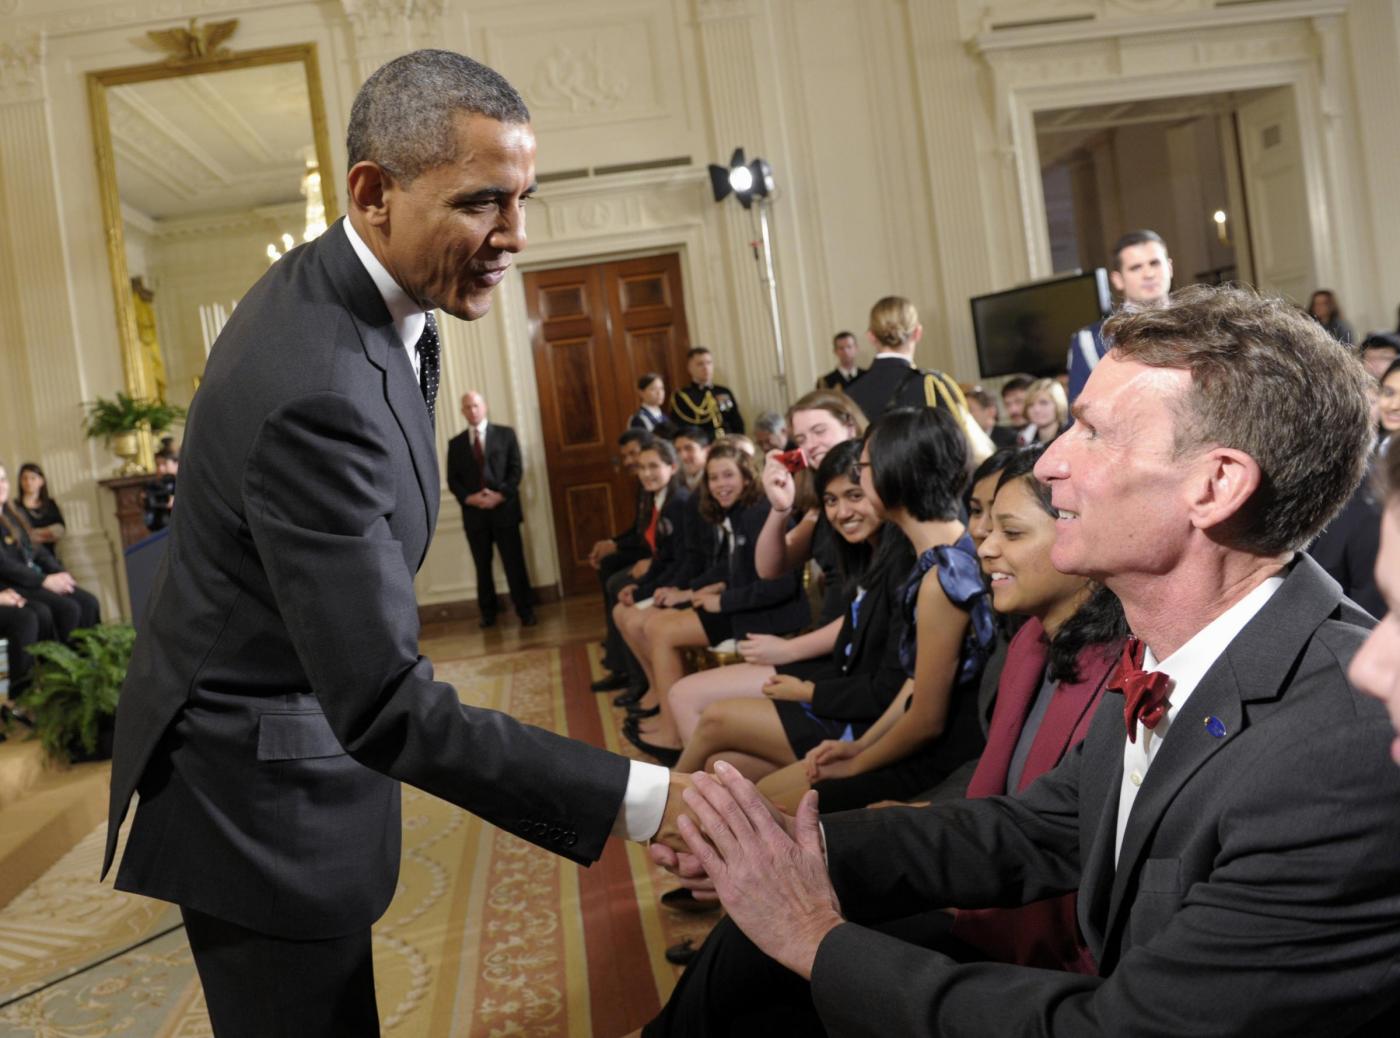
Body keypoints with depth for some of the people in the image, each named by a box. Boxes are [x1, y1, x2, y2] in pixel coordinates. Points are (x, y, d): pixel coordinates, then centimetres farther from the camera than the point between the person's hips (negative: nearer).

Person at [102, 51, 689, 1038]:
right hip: (262, 785, -9)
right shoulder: (320, 391, -32)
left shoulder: (332, 284, -1)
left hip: (305, 730, 9)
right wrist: (652, 799, -34)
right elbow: (387, 706, -33)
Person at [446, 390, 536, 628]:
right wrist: (468, 498, -12)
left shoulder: (505, 434, 7)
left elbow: (516, 468, 0)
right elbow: (452, 479, 6)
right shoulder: (456, 443, 11)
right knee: (482, 566, 7)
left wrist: (500, 495, -13)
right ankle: (488, 613, 15)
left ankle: (525, 611, 5)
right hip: (473, 512, 2)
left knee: (514, 563, -1)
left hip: (504, 508, -2)